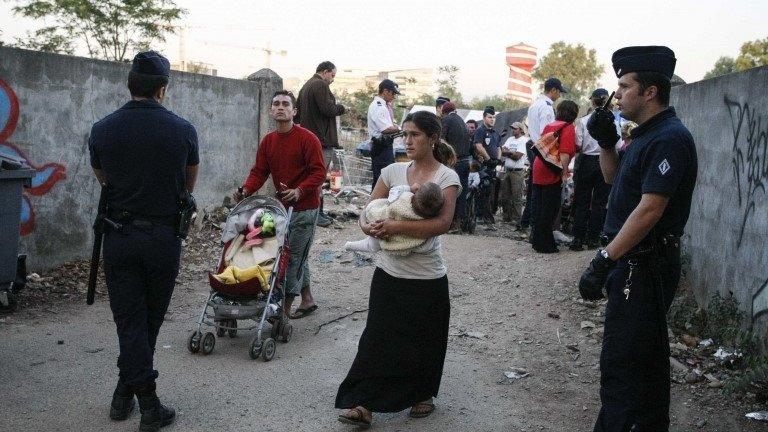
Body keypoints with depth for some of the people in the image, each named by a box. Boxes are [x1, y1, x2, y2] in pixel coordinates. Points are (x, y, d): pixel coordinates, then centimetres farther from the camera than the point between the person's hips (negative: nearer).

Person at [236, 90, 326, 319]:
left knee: (294, 256, -5)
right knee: (296, 255, 15)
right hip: (282, 206, 7)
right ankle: (307, 300, 28)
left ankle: (285, 307, 1)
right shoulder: (268, 141, 7)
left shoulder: (307, 139, -13)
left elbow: (319, 172, -15)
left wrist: (299, 191, -29)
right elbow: (259, 171, 5)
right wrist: (246, 192, -13)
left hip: (304, 207, -7)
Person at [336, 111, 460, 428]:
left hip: (426, 278, -3)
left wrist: (396, 226, -30)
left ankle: (422, 395, 35)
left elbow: (442, 223, -23)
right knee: (377, 337, 3)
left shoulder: (446, 177, -9)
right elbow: (367, 211, 7)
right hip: (389, 272, 3)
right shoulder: (393, 171, 4)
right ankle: (363, 404, 10)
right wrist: (368, 226, -17)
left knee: (423, 342, 13)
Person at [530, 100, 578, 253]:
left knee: (541, 207, 15)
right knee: (550, 209, -1)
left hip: (539, 169, 8)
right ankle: (544, 244, 2)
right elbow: (565, 153, -17)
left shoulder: (549, 126, 15)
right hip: (552, 173, -8)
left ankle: (537, 239, 23)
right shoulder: (568, 128, -7)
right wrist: (564, 172, -15)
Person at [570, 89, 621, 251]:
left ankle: (578, 239, 6)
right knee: (599, 202, 8)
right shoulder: (613, 123, -5)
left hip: (586, 162, 0)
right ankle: (593, 239, 11)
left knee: (581, 201, 6)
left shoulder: (583, 121, -6)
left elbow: (577, 146, -7)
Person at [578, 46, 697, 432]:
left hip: (644, 266, -11)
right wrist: (606, 142, 7)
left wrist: (604, 261, -25)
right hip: (640, 262, 11)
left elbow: (650, 210, -26)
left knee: (620, 361, -6)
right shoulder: (647, 133, 12)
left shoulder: (669, 138, -19)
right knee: (648, 356, 21)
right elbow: (613, 178, 25)